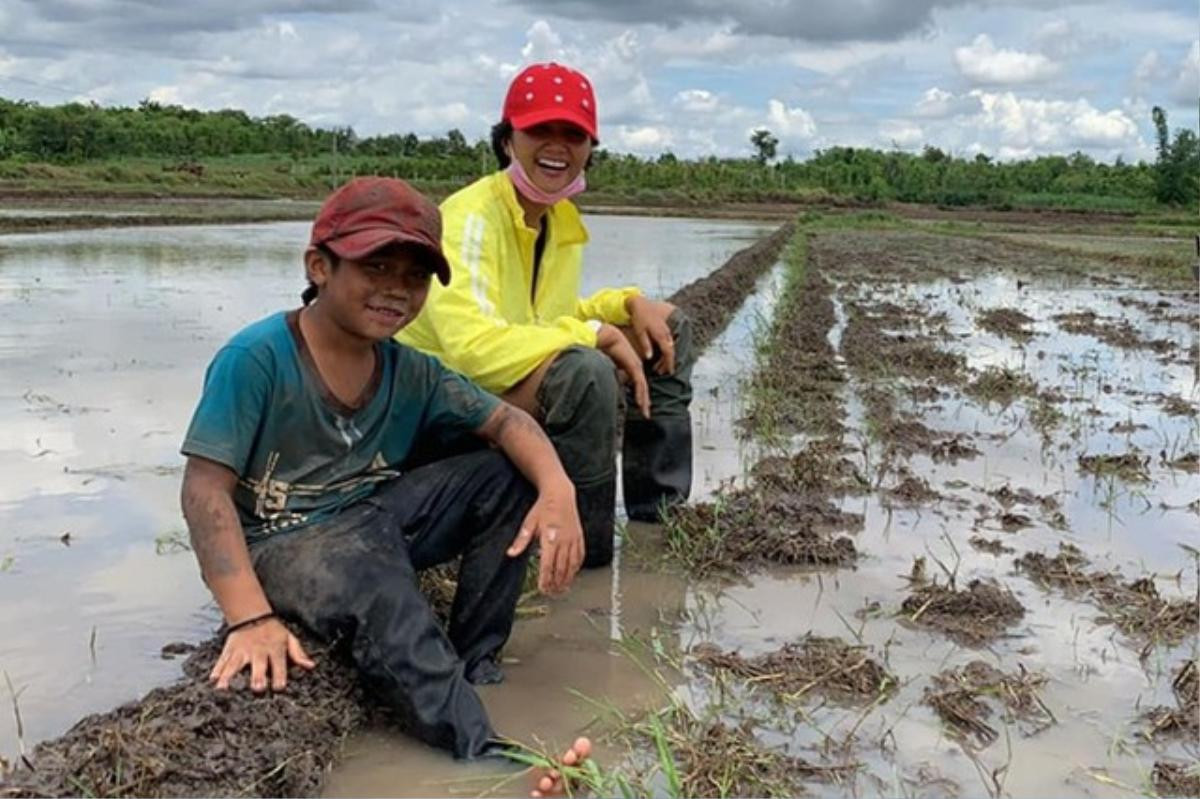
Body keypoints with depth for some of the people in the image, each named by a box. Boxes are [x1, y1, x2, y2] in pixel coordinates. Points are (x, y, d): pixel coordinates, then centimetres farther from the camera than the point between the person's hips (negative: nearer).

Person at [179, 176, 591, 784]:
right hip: (282, 542, -7)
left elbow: (506, 421, 0)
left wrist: (557, 490, -23)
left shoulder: (411, 372, 0)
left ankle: (472, 667, -5)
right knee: (379, 592, -38)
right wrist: (251, 617, -34)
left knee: (509, 475, -6)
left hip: (372, 517, 7)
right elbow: (207, 490, -22)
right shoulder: (256, 358, -18)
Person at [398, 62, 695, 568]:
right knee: (587, 372, -35)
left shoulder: (563, 217, 4)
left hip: (530, 381, 9)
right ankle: (586, 554, -16)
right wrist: (596, 334, -27)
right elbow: (472, 346, -35)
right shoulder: (472, 217, -23)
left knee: (667, 326, 10)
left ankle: (658, 514, 12)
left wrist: (629, 304, -3)